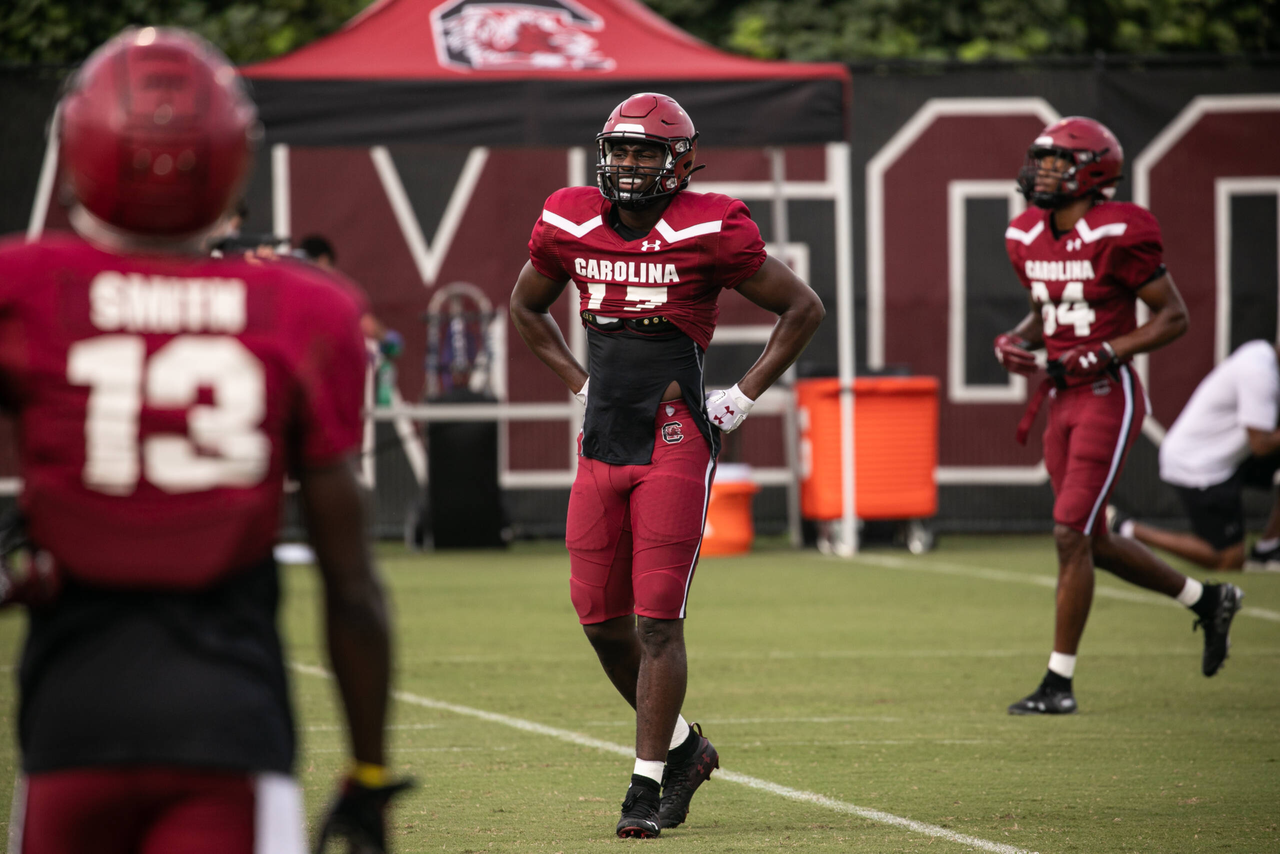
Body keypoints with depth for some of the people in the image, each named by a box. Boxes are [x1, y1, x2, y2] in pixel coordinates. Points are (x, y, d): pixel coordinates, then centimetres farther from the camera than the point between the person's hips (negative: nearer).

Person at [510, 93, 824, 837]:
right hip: (603, 443, 5)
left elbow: (803, 308, 1)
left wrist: (744, 399, -1)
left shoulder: (709, 232, -8)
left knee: (657, 619, -7)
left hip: (676, 445, -5)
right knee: (601, 617, 7)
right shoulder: (571, 226, 5)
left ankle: (647, 787, -1)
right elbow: (527, 307, 26)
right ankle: (683, 745, 27)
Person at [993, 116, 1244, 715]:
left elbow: (1174, 317, -10)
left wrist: (1106, 354, -19)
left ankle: (1058, 683, -3)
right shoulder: (1028, 238, 7)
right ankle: (1208, 600, 35)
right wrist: (1015, 342, 4)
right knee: (1093, 542, 14)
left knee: (1071, 536, -11)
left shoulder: (1117, 236, -15)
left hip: (1109, 398, -8)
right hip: (1063, 400, 8)